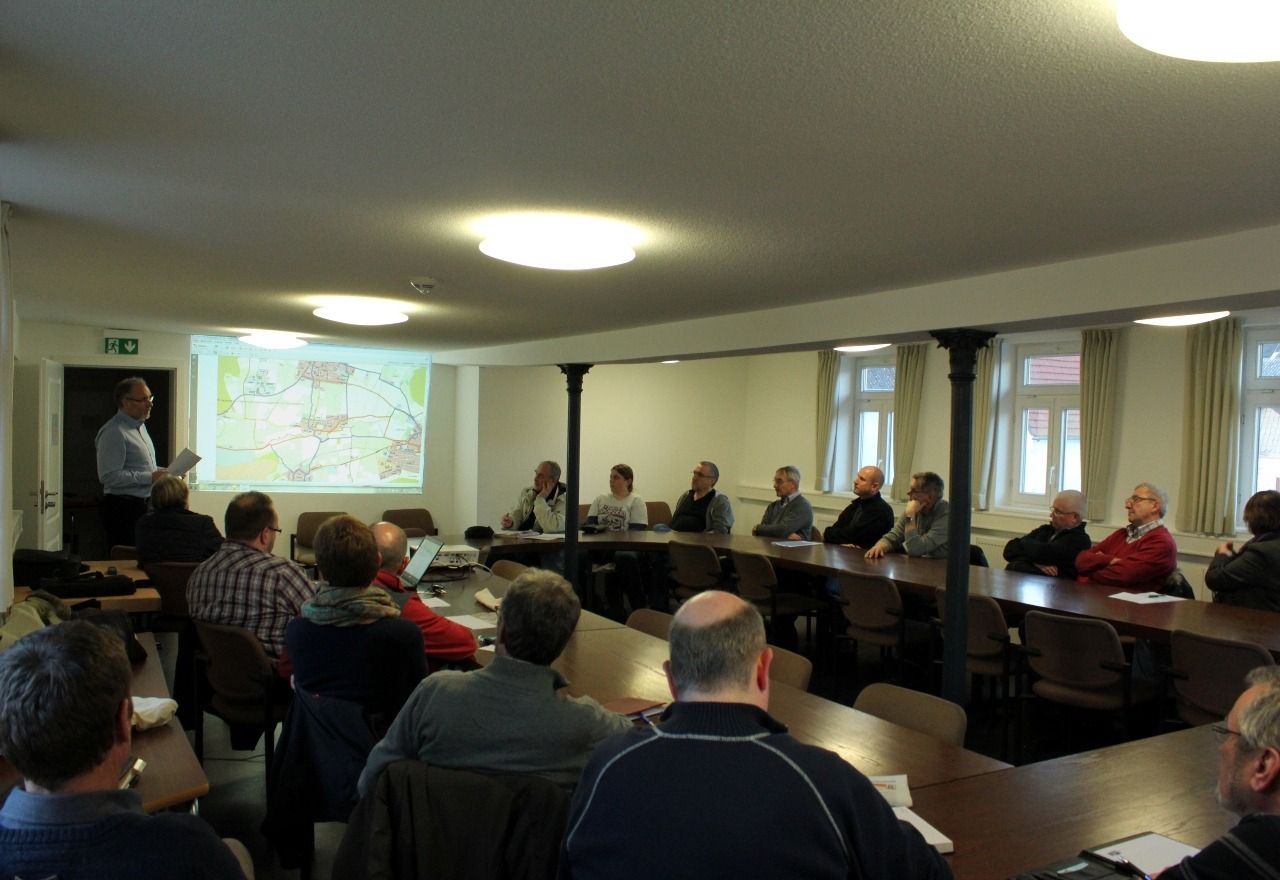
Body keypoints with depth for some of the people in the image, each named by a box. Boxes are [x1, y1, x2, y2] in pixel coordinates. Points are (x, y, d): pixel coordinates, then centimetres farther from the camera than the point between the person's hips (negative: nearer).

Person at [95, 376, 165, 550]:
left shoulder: (140, 426, 17)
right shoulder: (114, 432, -15)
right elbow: (109, 476, -23)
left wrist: (164, 472, 9)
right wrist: (150, 477, -21)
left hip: (143, 506, 9)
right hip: (124, 509, -9)